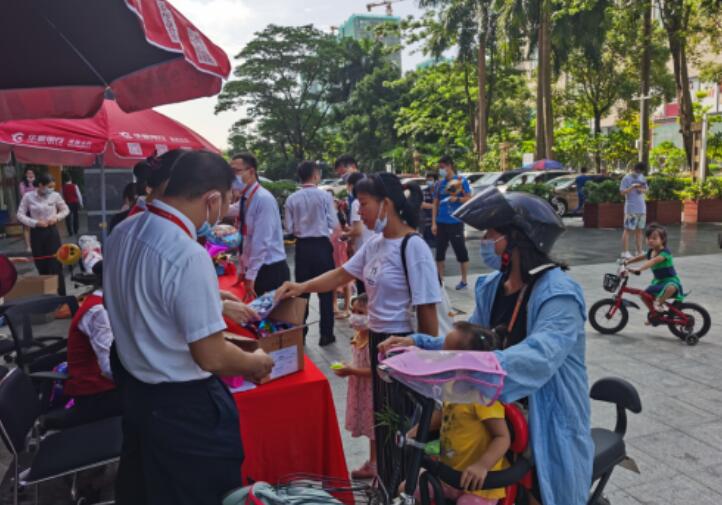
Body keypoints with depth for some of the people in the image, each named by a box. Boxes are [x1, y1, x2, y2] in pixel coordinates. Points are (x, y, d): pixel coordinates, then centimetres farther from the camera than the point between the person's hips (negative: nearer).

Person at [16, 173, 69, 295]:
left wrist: (56, 217, -10)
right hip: (36, 233, 1)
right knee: (41, 266, 9)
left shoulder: (55, 195, -4)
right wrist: (36, 222, -15)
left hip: (51, 232, -1)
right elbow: (20, 215, -1)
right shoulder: (28, 196, -4)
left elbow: (65, 210, 9)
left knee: (56, 265, -4)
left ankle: (61, 295, 2)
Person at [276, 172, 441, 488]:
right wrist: (302, 287, 0)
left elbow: (427, 311, -18)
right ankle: (387, 486, 42)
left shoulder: (413, 248, -20)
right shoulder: (375, 243, 4)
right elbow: (342, 275, 13)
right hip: (377, 340, 9)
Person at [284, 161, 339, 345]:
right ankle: (326, 334, 11)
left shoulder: (292, 199, -2)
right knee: (325, 291, 7)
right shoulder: (325, 196, -9)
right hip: (322, 245, -2)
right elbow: (334, 224, -7)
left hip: (302, 247, 2)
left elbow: (289, 228, 0)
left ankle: (300, 334, 16)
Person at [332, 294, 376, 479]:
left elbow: (375, 370, -27)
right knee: (370, 428, 21)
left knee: (374, 428, 7)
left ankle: (373, 465, 22)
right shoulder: (358, 335, 3)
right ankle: (373, 462, 35)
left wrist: (350, 371, -24)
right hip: (360, 387, 9)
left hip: (372, 389, -9)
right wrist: (347, 368, -1)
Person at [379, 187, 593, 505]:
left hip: (545, 422, -6)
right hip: (496, 411, 7)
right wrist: (418, 344, -13)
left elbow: (538, 359, -39)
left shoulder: (558, 294, -23)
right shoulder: (491, 287, 1)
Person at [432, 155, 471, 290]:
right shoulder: (440, 183, 9)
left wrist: (457, 199, -21)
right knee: (440, 251, 10)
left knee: (461, 251, 2)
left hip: (456, 222, -5)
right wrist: (434, 223, 3)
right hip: (441, 222, 5)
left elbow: (469, 199, -4)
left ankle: (464, 281, 12)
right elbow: (435, 204, 9)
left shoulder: (461, 180, -3)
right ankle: (440, 279, 22)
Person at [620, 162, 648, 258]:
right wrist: (632, 187, -24)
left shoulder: (642, 177, 13)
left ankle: (639, 251, 15)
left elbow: (645, 189, 17)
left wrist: (642, 189, -5)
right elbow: (622, 192, -11)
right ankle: (625, 252, -4)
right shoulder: (627, 178, -6)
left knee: (639, 230, 9)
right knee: (628, 230, -6)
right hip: (631, 209, -7)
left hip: (642, 208, 7)